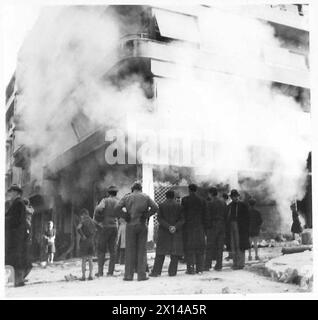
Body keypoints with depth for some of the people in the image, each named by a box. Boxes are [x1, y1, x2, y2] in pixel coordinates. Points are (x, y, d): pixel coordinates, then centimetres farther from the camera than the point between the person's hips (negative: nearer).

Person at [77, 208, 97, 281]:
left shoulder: (83, 221, -8)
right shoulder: (93, 221, 9)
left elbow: (78, 228, -27)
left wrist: (82, 236, -18)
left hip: (84, 241, -5)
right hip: (91, 241, 5)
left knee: (84, 259, 0)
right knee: (90, 259, 10)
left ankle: (83, 276, -2)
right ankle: (91, 275, 7)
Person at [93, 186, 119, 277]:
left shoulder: (105, 200, -6)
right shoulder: (118, 202, 5)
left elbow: (99, 209, -24)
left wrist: (95, 220, -9)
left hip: (104, 227, -3)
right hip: (114, 227, 3)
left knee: (101, 250, 2)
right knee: (112, 250, 8)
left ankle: (100, 272, -3)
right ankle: (110, 271, 5)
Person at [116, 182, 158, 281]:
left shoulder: (127, 197, 5)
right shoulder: (146, 197, 4)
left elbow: (118, 207, -10)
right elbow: (155, 207, -9)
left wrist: (126, 217, -4)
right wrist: (146, 216, -3)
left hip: (130, 226, 0)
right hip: (142, 225, 0)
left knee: (130, 250, 5)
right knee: (142, 250, 4)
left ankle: (128, 275, 4)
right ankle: (141, 275, 2)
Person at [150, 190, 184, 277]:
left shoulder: (161, 206, -1)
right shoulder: (178, 206, -1)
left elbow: (159, 218, -8)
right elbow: (182, 219, -6)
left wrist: (168, 226, -12)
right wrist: (175, 227, -12)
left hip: (163, 232, 1)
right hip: (176, 232, 0)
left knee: (160, 253, 5)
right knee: (175, 252, 5)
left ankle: (156, 271, 3)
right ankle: (172, 271, 2)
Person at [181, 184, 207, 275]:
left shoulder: (185, 200, -3)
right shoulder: (202, 200, 6)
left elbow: (183, 213, -4)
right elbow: (204, 215, 7)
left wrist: (183, 224, 3)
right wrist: (203, 226, 12)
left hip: (188, 226, -3)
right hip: (199, 226, 3)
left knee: (189, 248, 1)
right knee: (199, 247, 7)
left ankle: (190, 268, -1)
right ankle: (199, 269, 8)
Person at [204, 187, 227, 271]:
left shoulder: (210, 203, -9)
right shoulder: (223, 202, 9)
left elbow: (208, 217, -11)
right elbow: (225, 215, 9)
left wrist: (207, 227, -6)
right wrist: (223, 225, 13)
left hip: (212, 226, -5)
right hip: (222, 226, 5)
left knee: (210, 246, 0)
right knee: (220, 247, 7)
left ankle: (207, 265, -1)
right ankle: (218, 265, 8)